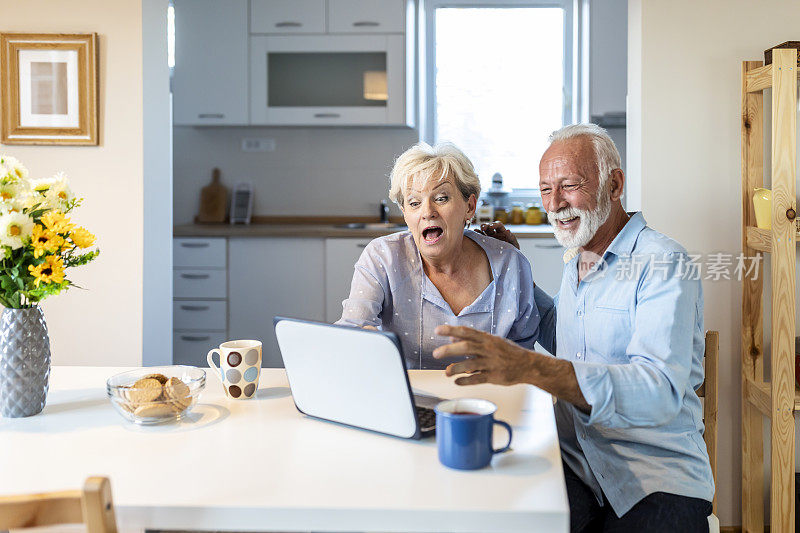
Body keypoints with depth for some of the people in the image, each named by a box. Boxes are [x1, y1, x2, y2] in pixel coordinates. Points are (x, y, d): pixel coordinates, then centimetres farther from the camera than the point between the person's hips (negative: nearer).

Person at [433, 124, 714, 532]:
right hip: (573, 463, 5)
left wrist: (529, 367, -38)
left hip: (658, 479, -5)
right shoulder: (575, 267, 15)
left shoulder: (664, 263, -10)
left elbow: (661, 392, -26)